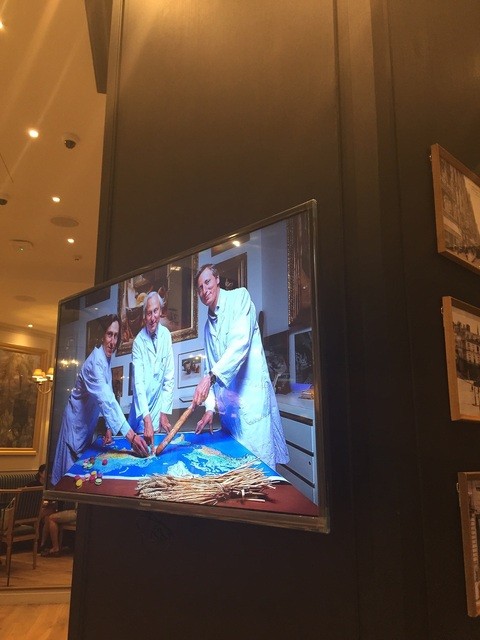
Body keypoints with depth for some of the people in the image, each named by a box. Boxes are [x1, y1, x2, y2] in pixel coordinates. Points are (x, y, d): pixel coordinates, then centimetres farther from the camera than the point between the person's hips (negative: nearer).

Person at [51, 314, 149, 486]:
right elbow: (106, 401, -43)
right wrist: (131, 435, -50)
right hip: (77, 423, -9)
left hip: (88, 424, 9)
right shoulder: (96, 362, -30)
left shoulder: (107, 359, -1)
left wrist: (108, 428, 4)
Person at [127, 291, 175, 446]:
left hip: (158, 403, 2)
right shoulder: (138, 341, -13)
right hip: (141, 408, -1)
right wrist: (146, 418, -31)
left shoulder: (166, 335, -5)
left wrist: (164, 412, -10)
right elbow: (138, 382, -21)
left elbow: (169, 378, -3)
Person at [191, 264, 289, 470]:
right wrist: (210, 407, 7)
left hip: (252, 396, -7)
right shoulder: (208, 325, 17)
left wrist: (211, 376, -27)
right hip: (228, 405, 7)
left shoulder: (239, 297, -3)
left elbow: (241, 341, -19)